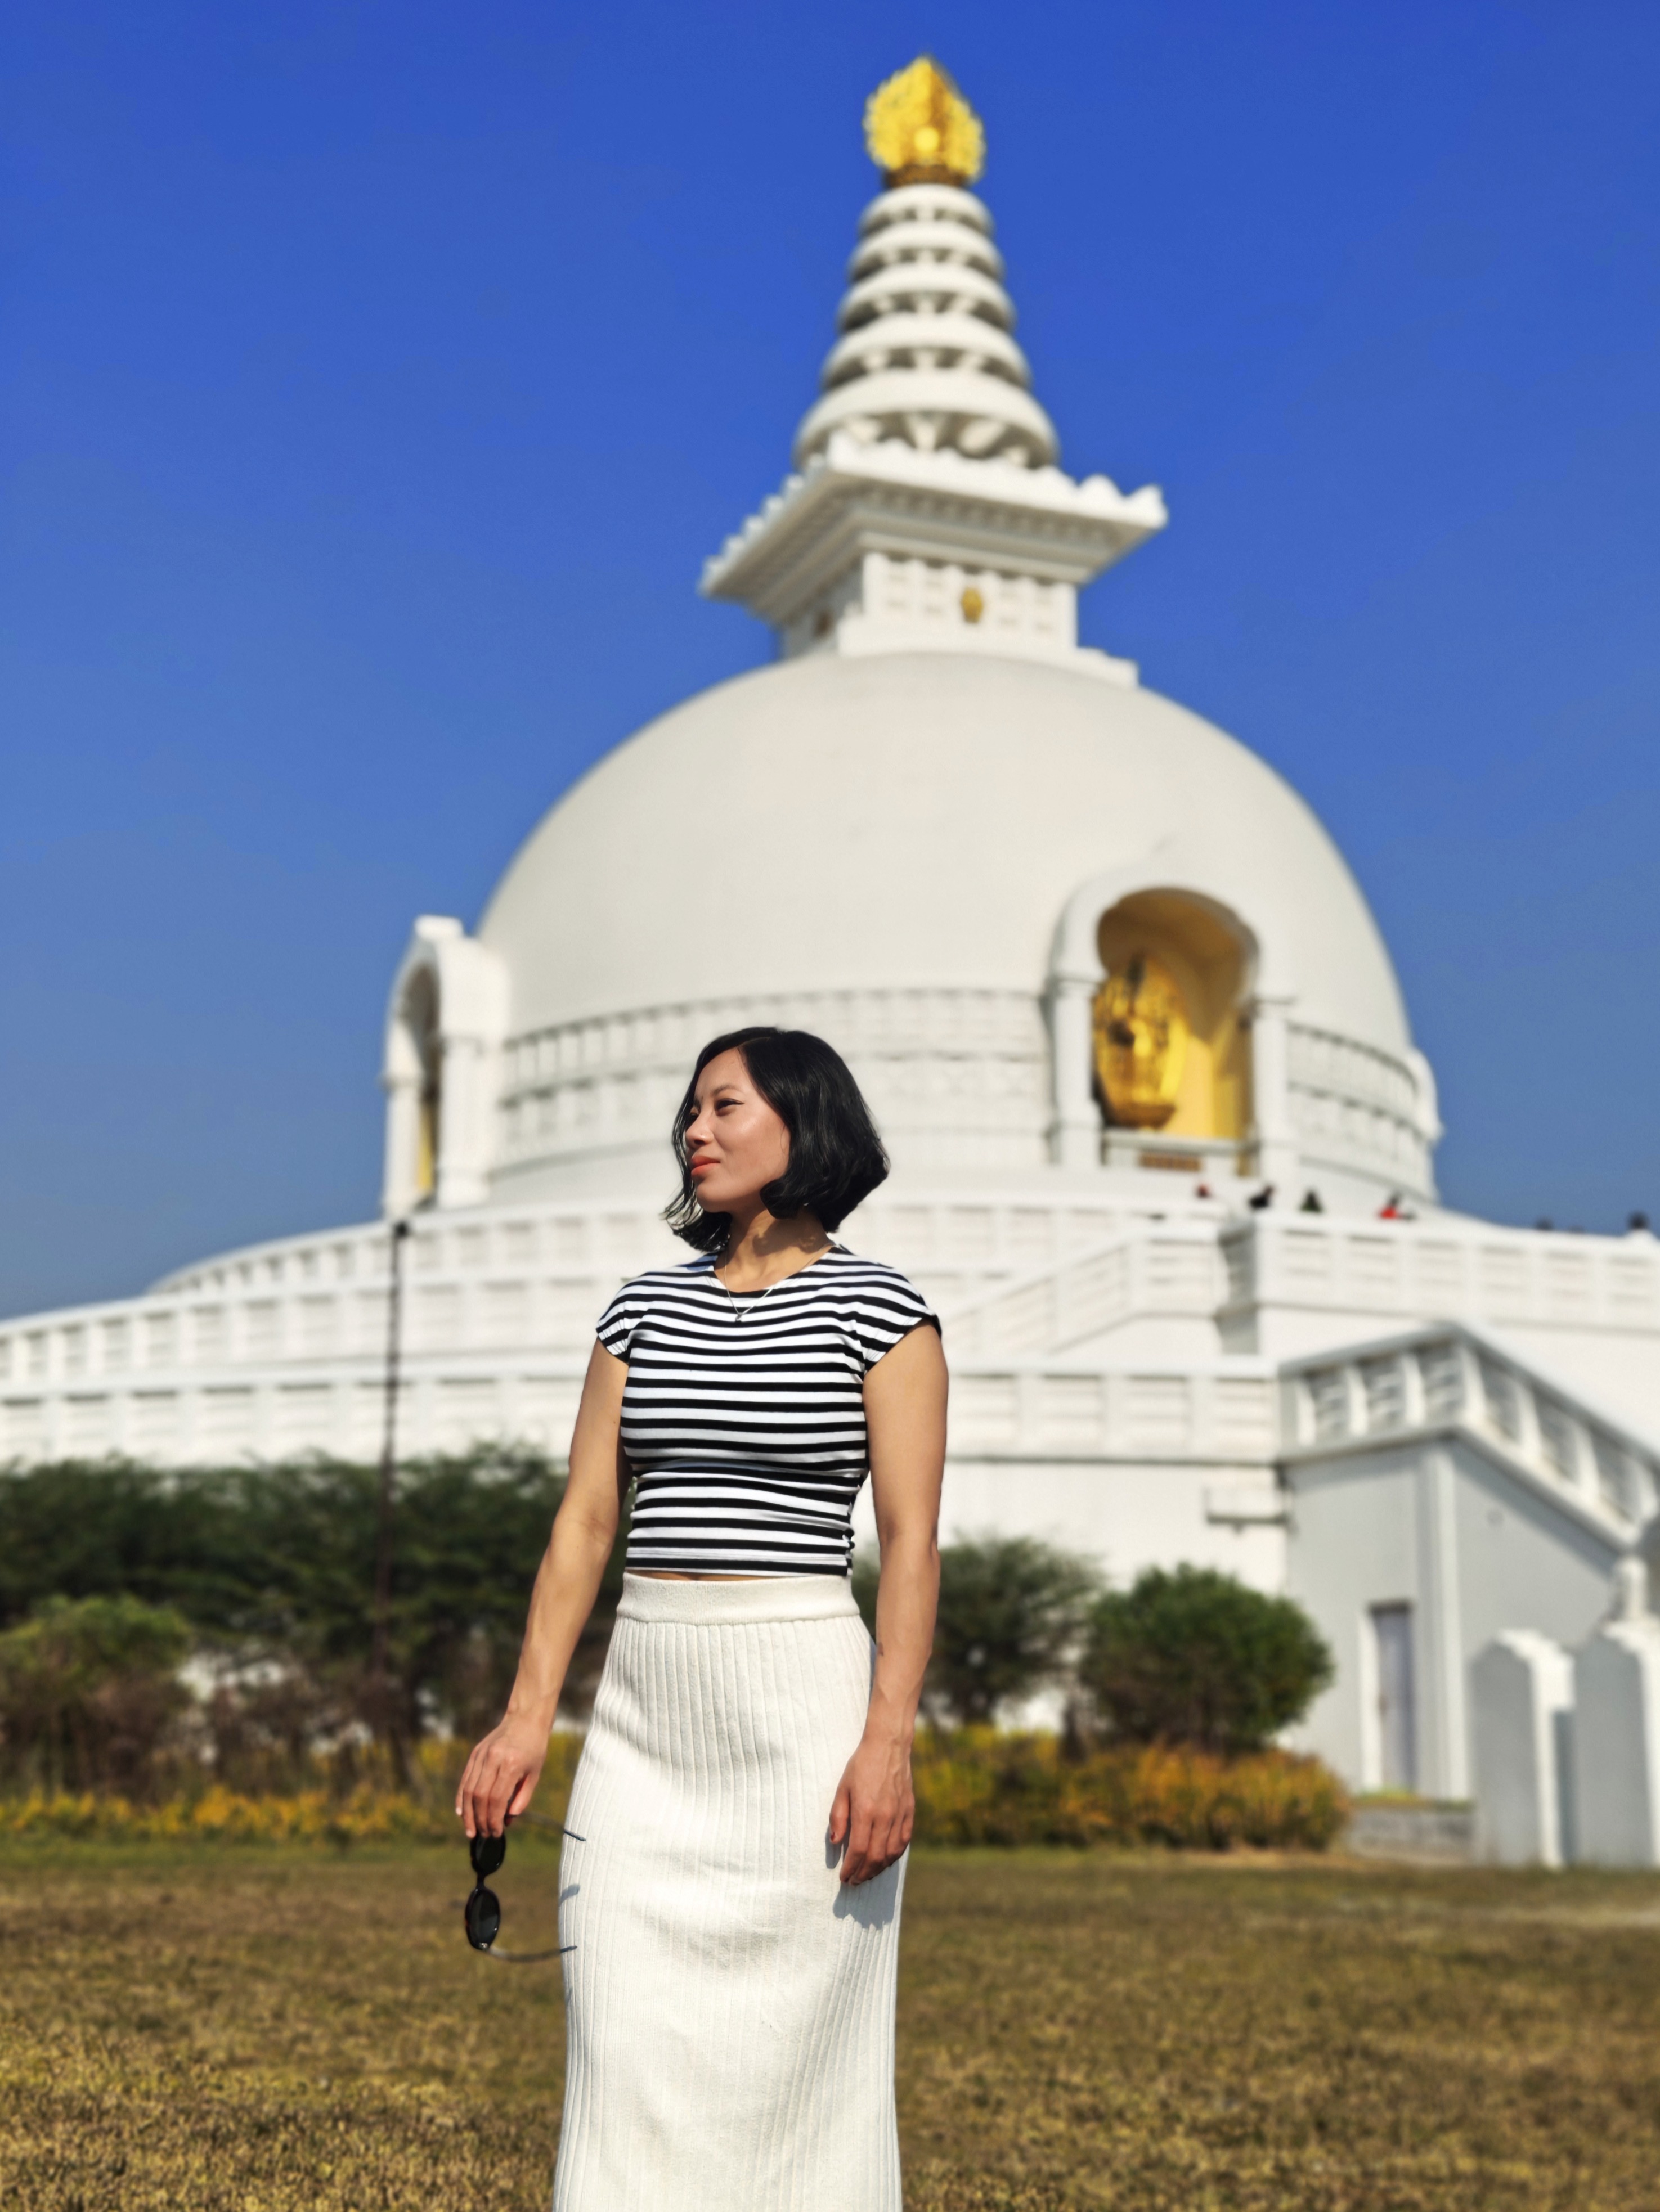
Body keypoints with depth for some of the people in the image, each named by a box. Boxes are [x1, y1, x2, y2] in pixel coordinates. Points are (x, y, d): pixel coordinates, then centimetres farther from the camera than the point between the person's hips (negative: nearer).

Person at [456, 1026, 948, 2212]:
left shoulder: (882, 1308, -1)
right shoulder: (644, 1307, 12)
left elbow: (912, 1540, -6)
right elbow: (586, 1521, 10)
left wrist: (889, 1738, -15)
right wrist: (528, 1716, 2)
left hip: (801, 1696, -4)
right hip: (644, 1708, 5)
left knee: (797, 2045, 0)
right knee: (627, 2046, 3)